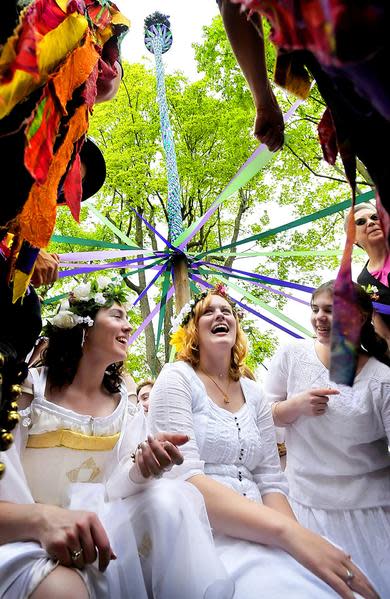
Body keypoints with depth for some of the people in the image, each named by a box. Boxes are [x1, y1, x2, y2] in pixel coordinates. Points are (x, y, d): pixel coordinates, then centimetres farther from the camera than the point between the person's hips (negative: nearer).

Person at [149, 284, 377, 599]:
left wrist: (295, 534, -15)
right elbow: (184, 477, -17)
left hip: (258, 535, 5)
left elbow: (271, 482, 7)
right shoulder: (177, 378, -5)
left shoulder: (254, 394, 11)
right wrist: (287, 530, -27)